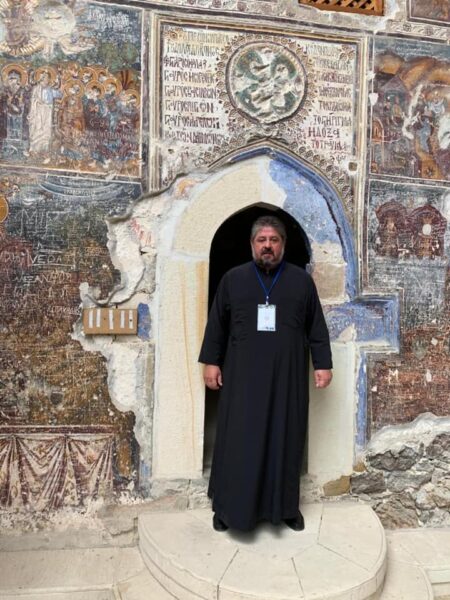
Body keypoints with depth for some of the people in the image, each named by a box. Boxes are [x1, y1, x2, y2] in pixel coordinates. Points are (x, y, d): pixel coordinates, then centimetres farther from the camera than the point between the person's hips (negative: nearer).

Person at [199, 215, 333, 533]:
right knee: (238, 438, 4)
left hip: (288, 374, 1)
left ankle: (286, 505, 24)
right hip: (242, 373, 0)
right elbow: (217, 323, 6)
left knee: (286, 437, 9)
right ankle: (229, 505, 19)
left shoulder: (302, 280, 5)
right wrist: (211, 361, 1)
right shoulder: (233, 278, 5)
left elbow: (317, 326, 5)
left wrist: (323, 364, 0)